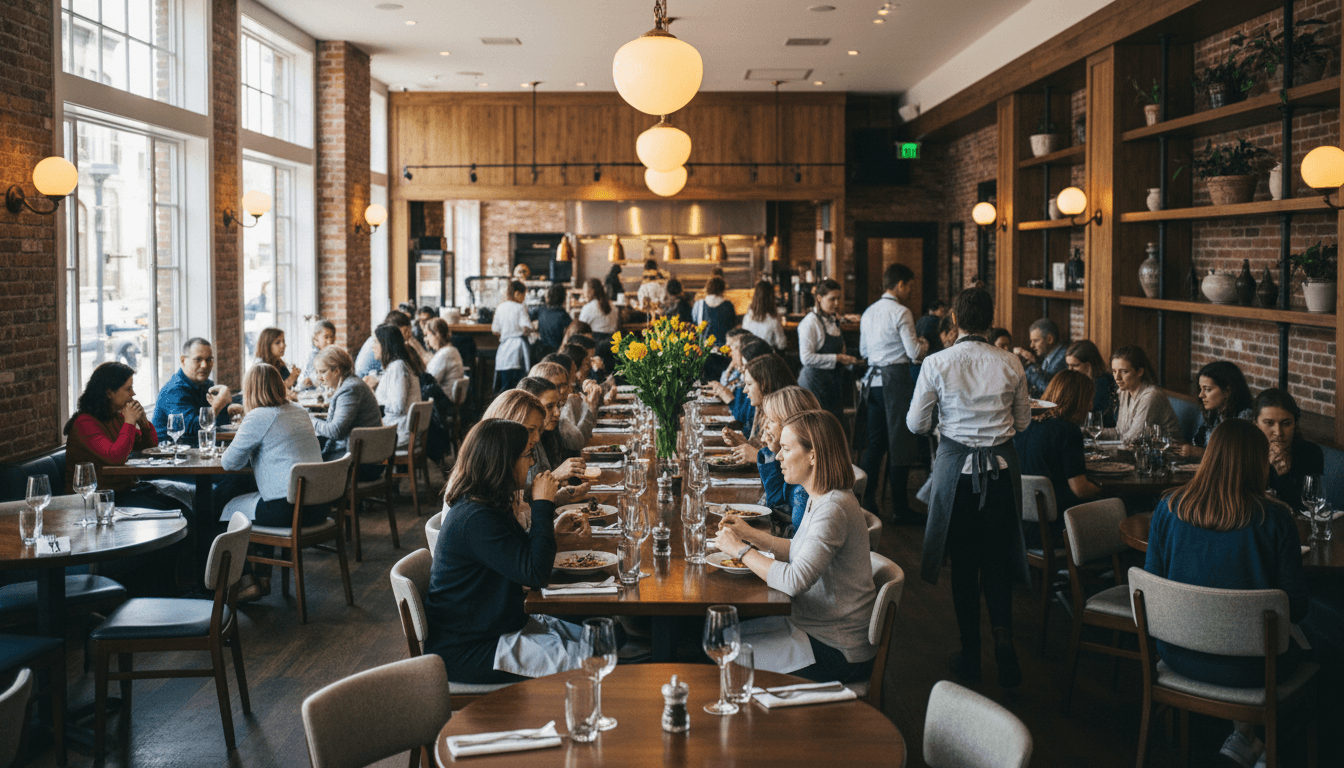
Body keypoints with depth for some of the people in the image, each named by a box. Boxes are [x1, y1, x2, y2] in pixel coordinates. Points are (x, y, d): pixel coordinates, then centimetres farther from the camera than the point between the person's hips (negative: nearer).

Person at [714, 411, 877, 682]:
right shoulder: (818, 499, 5)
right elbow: (801, 553, 18)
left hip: (837, 651, -9)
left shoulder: (833, 509, -26)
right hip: (813, 626, 9)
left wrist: (740, 549, -20)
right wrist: (751, 535, 6)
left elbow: (795, 581, -32)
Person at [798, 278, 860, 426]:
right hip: (815, 379, -8)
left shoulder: (833, 321, 14)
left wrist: (846, 359, 6)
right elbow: (807, 357, -19)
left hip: (833, 380, 8)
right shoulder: (810, 322, -11)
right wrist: (836, 358, -18)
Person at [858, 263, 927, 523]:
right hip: (896, 379, -7)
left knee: (875, 442, 14)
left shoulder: (868, 313, 12)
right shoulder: (901, 313, -11)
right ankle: (900, 509, 2)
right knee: (900, 443, -2)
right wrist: (923, 343, 8)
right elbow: (914, 353, -12)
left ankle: (867, 501, 16)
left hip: (874, 379, 7)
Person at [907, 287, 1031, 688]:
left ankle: (970, 655, 17)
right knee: (997, 557, 13)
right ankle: (1003, 633, -8)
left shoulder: (936, 364, -10)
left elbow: (916, 424, -5)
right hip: (1001, 468, 1)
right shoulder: (1011, 364, -3)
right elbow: (1023, 421, 7)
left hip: (956, 468, -1)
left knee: (963, 561, 10)